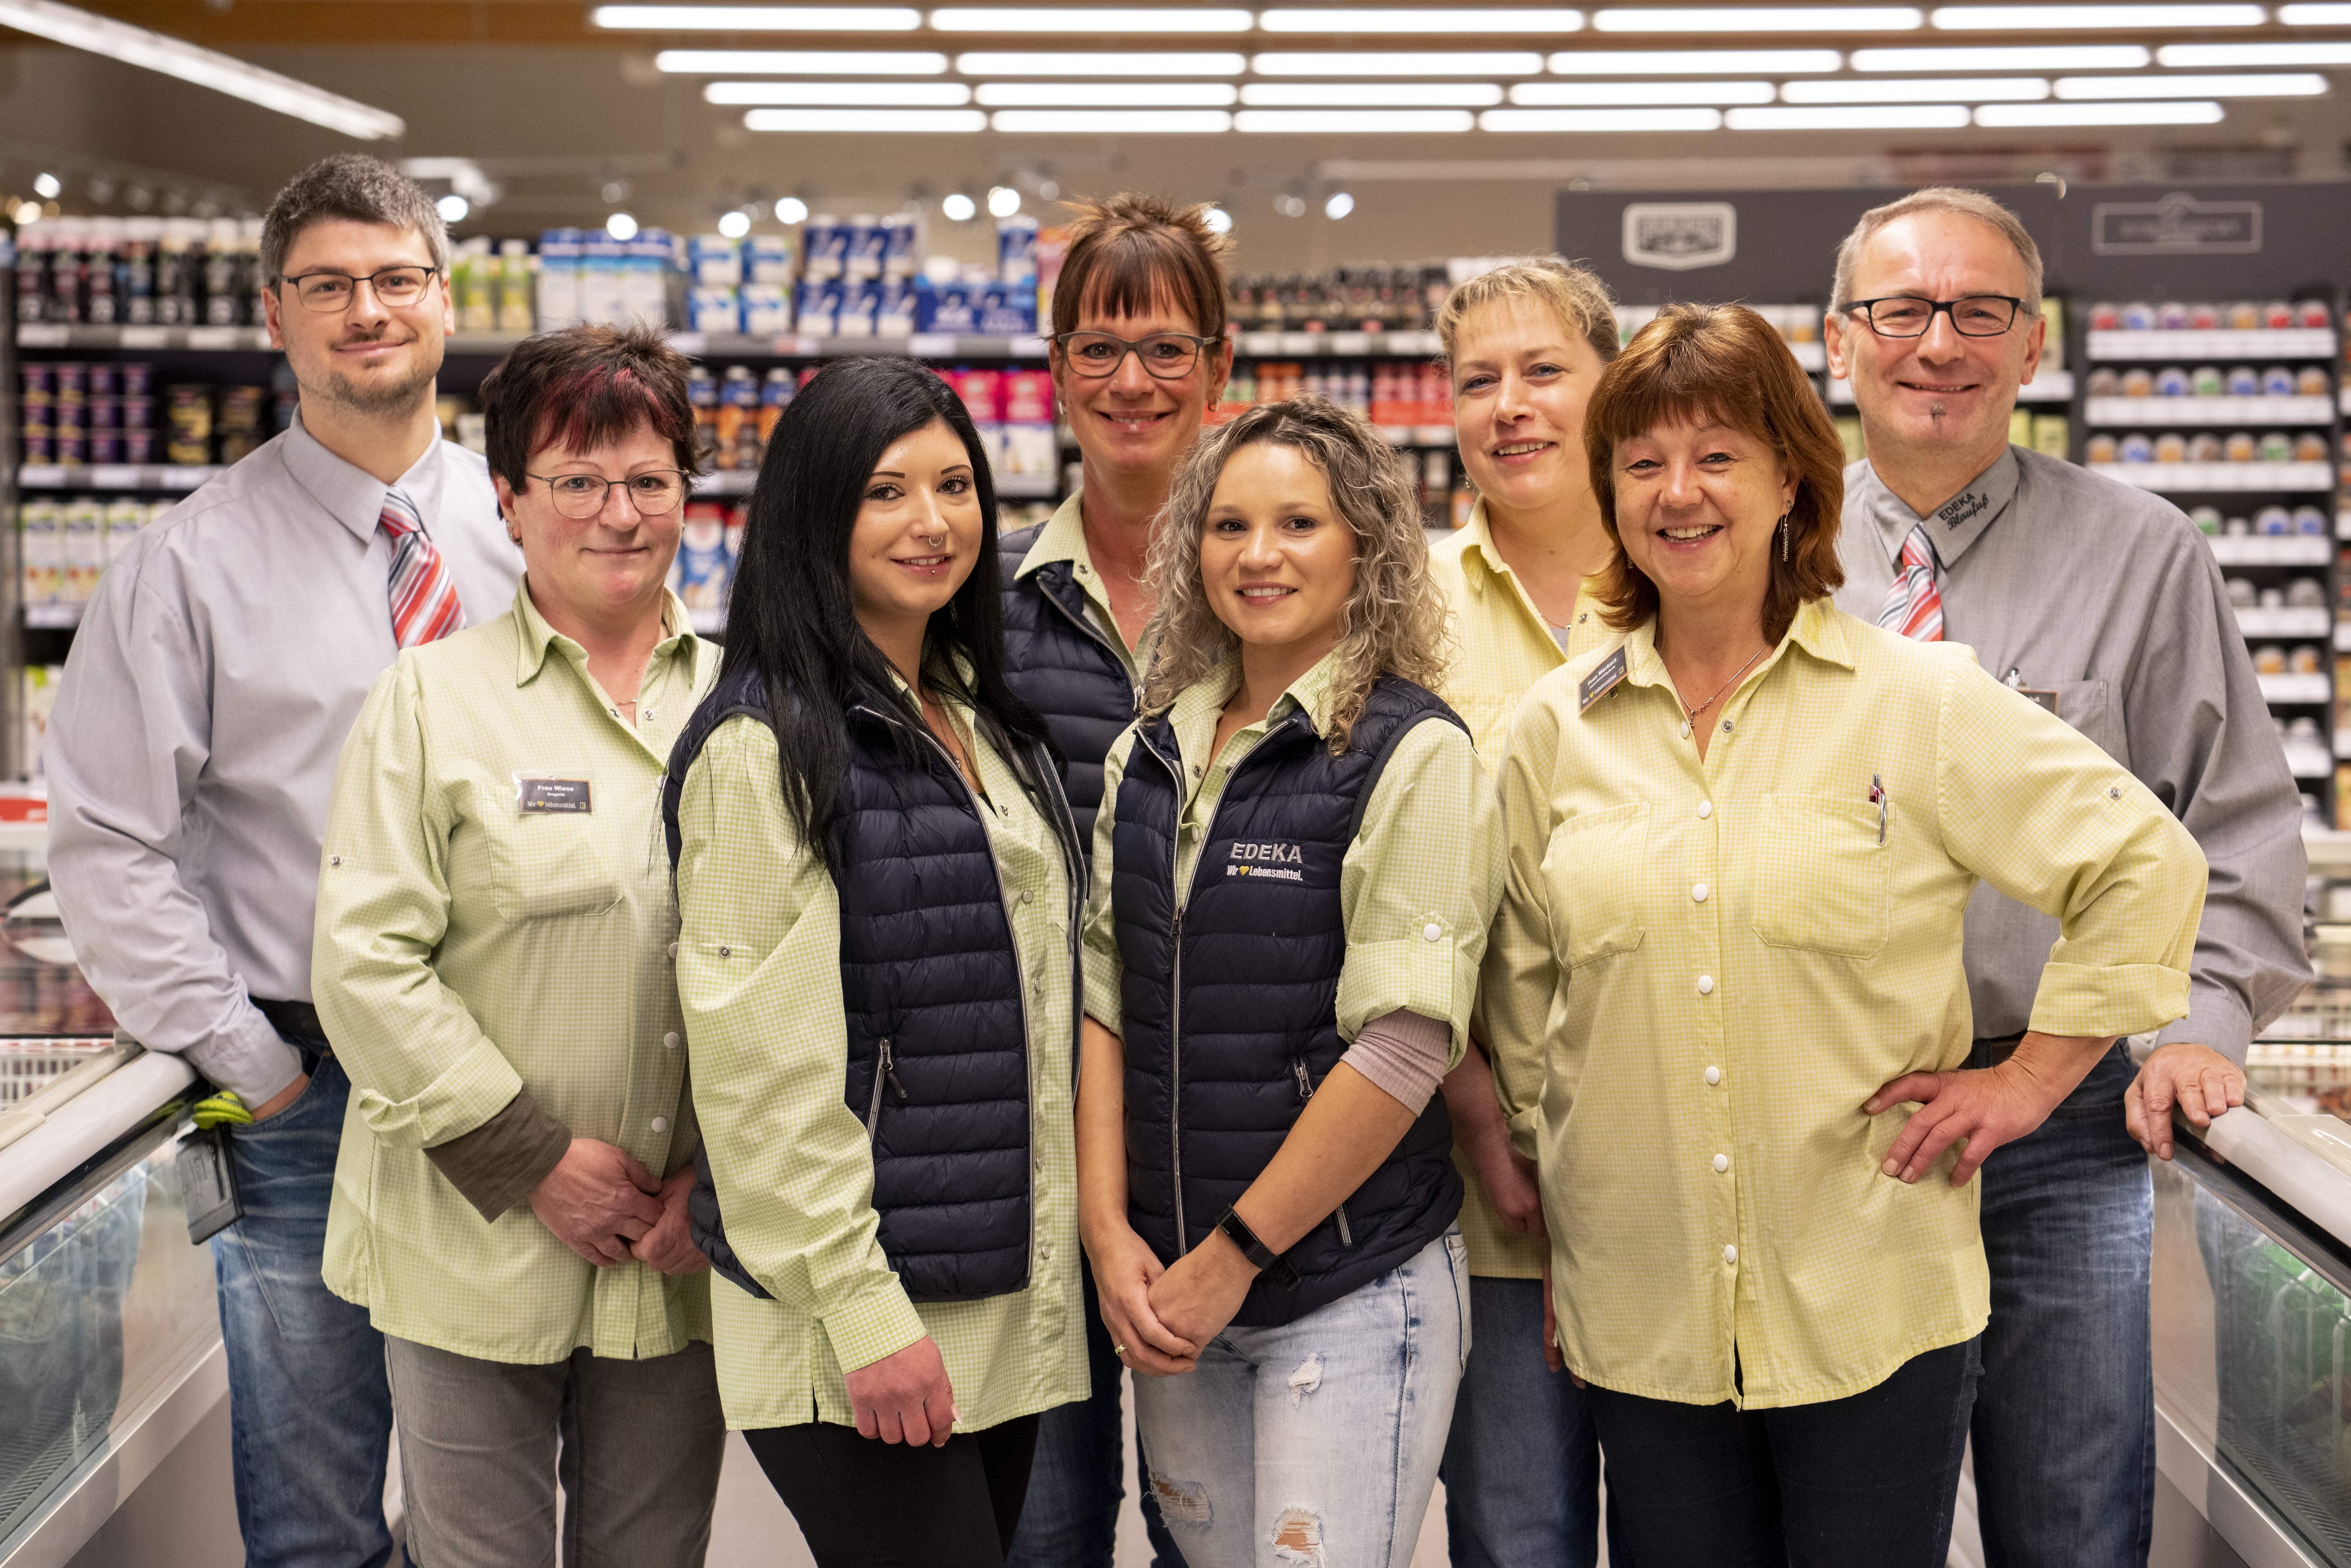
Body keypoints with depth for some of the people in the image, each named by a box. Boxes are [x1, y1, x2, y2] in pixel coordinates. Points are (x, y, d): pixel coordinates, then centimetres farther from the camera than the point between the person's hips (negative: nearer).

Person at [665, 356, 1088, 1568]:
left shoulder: (986, 727, 13)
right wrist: (863, 1315, -18)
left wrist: (1076, 1255, 16)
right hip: (853, 1329, -7)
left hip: (1008, 1309, 7)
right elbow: (762, 1066, -16)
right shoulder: (767, 747, -12)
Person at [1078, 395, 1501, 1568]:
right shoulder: (1150, 754, 8)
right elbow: (1104, 998, 8)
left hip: (1354, 1293, -5)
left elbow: (1402, 1045, -16)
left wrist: (1234, 1254, -13)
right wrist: (1109, 1232, -3)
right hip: (1172, 1294, 5)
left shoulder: (1414, 756, -10)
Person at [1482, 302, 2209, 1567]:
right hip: (1640, 1310, 2)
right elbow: (1516, 994, 14)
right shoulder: (1555, 728, 6)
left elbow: (2145, 863, 1)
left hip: (1874, 1307, -2)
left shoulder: (1921, 699, -3)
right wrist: (1545, 1173, 12)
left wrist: (2031, 1078, -2)